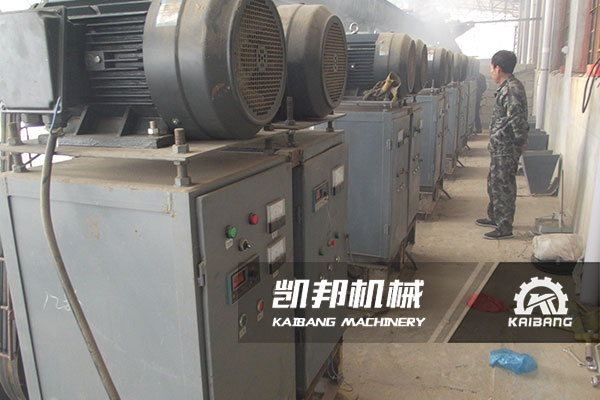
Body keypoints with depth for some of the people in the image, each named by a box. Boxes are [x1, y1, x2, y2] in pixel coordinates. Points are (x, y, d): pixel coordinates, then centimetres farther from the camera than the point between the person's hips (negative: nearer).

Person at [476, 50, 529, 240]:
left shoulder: (511, 89, -20)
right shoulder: (507, 87, 12)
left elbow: (517, 119, -27)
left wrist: (519, 141, -17)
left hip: (506, 149, -10)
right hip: (500, 147, 10)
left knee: (503, 187, -3)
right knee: (494, 183, 21)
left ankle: (505, 228, 7)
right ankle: (495, 217, 36)